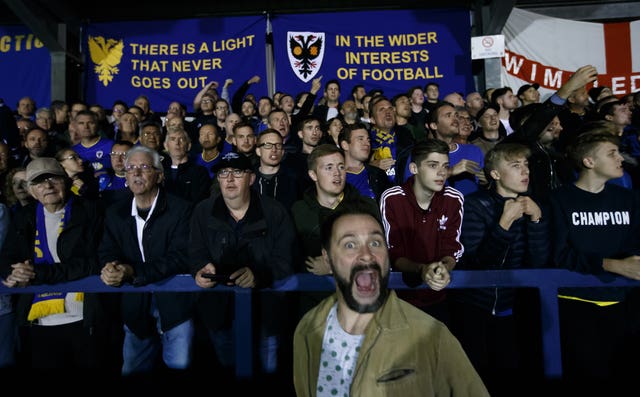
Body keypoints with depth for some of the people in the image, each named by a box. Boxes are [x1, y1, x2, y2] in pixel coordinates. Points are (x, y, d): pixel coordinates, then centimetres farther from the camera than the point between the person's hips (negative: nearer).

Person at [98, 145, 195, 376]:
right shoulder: (115, 213, 8)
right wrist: (110, 267, -19)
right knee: (132, 370, 13)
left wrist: (134, 273, -26)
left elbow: (181, 257, -17)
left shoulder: (181, 210, -9)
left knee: (180, 366, -6)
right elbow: (107, 251, 6)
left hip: (174, 303, -4)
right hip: (136, 307, 5)